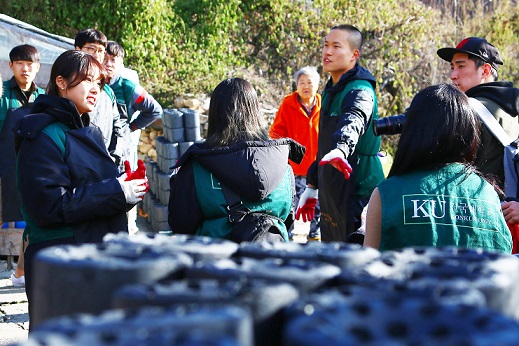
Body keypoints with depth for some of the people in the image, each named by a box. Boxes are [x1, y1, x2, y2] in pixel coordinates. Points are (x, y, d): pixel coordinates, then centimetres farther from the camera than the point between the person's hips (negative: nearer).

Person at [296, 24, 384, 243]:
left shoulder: (360, 91, -15)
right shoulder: (330, 91, 16)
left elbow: (354, 121, -39)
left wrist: (340, 150, -59)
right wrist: (312, 186, 28)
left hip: (357, 197, -10)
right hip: (332, 195, 10)